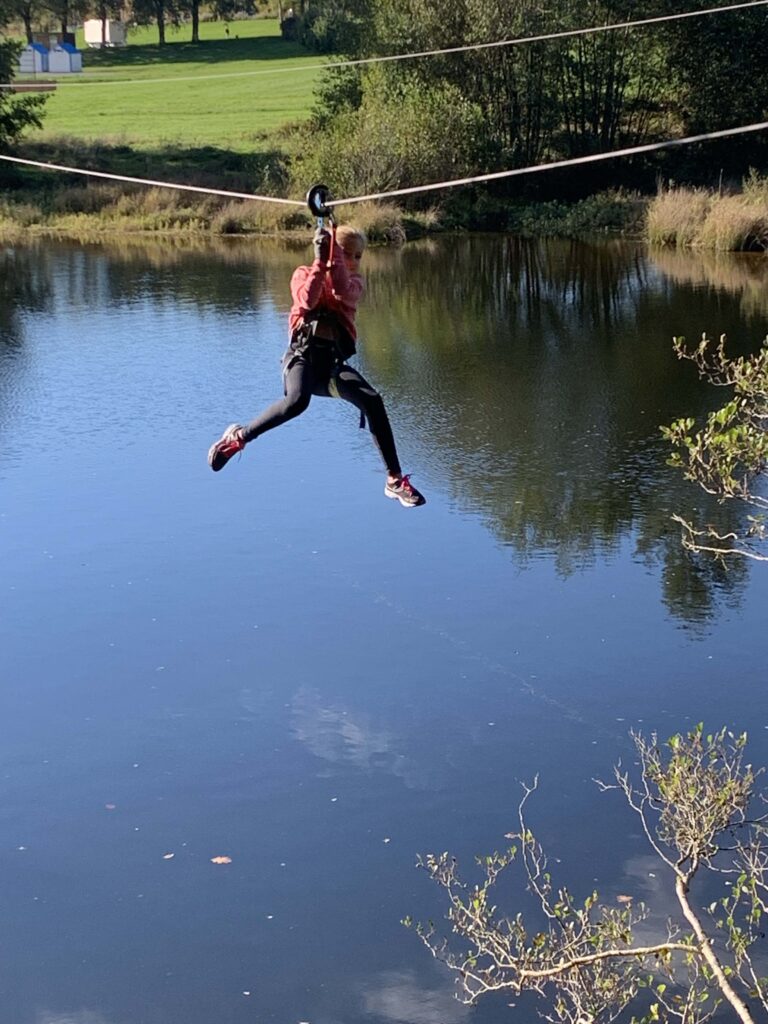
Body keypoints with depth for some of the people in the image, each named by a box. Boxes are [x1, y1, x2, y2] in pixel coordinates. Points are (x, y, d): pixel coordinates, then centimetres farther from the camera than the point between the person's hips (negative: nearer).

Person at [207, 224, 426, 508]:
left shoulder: (354, 282, 14)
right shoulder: (303, 273, 9)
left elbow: (343, 293, -13)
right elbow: (307, 299, -15)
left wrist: (334, 258, -18)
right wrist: (320, 260, -18)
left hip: (333, 360, 3)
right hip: (303, 354, -3)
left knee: (372, 401, -21)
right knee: (297, 401, -35)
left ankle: (395, 480, -13)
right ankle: (238, 437, -15)